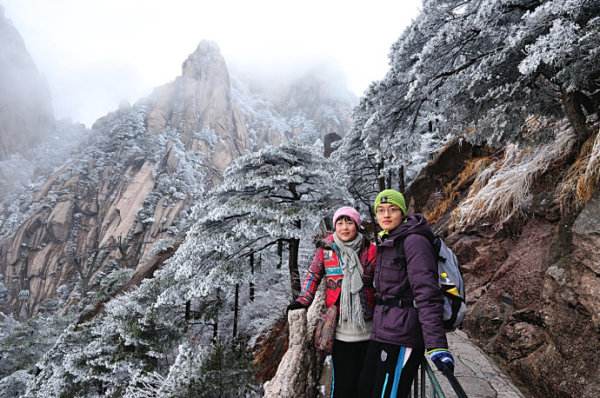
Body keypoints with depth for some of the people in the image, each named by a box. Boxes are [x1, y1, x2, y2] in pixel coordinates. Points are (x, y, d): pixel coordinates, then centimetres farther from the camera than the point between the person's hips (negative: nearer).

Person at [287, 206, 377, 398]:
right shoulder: (325, 249, -1)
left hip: (367, 326, 1)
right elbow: (313, 275, 9)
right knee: (343, 381, -1)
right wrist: (303, 301, -1)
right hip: (340, 327, -1)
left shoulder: (370, 250, 0)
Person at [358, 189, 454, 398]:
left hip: (401, 336, -9)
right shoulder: (387, 243, 15)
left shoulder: (414, 241, -13)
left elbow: (427, 293, -22)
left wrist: (436, 345, -29)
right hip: (382, 333, 9)